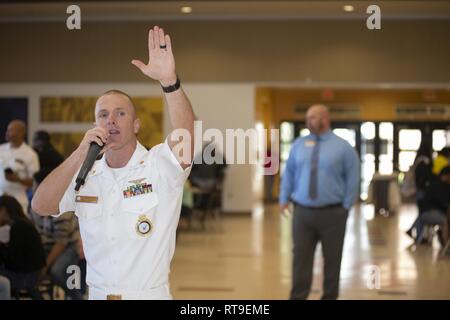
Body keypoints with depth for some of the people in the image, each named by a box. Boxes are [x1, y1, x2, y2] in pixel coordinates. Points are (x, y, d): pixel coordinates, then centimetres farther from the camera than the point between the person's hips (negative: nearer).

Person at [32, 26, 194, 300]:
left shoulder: (159, 165, -7)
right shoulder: (85, 175, 4)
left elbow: (185, 134, -27)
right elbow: (40, 206, -11)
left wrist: (169, 80, -42)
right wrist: (81, 153, -20)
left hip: (151, 295, -3)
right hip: (98, 293, 3)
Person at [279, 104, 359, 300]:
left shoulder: (342, 147, -1)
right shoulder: (299, 145, 8)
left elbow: (352, 178, 0)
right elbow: (289, 173, 11)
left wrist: (346, 206, -4)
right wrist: (284, 199, 5)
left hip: (332, 213, -2)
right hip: (302, 212, 2)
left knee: (332, 259, 7)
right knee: (301, 257, 1)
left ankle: (329, 297, 21)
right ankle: (298, 297, 8)